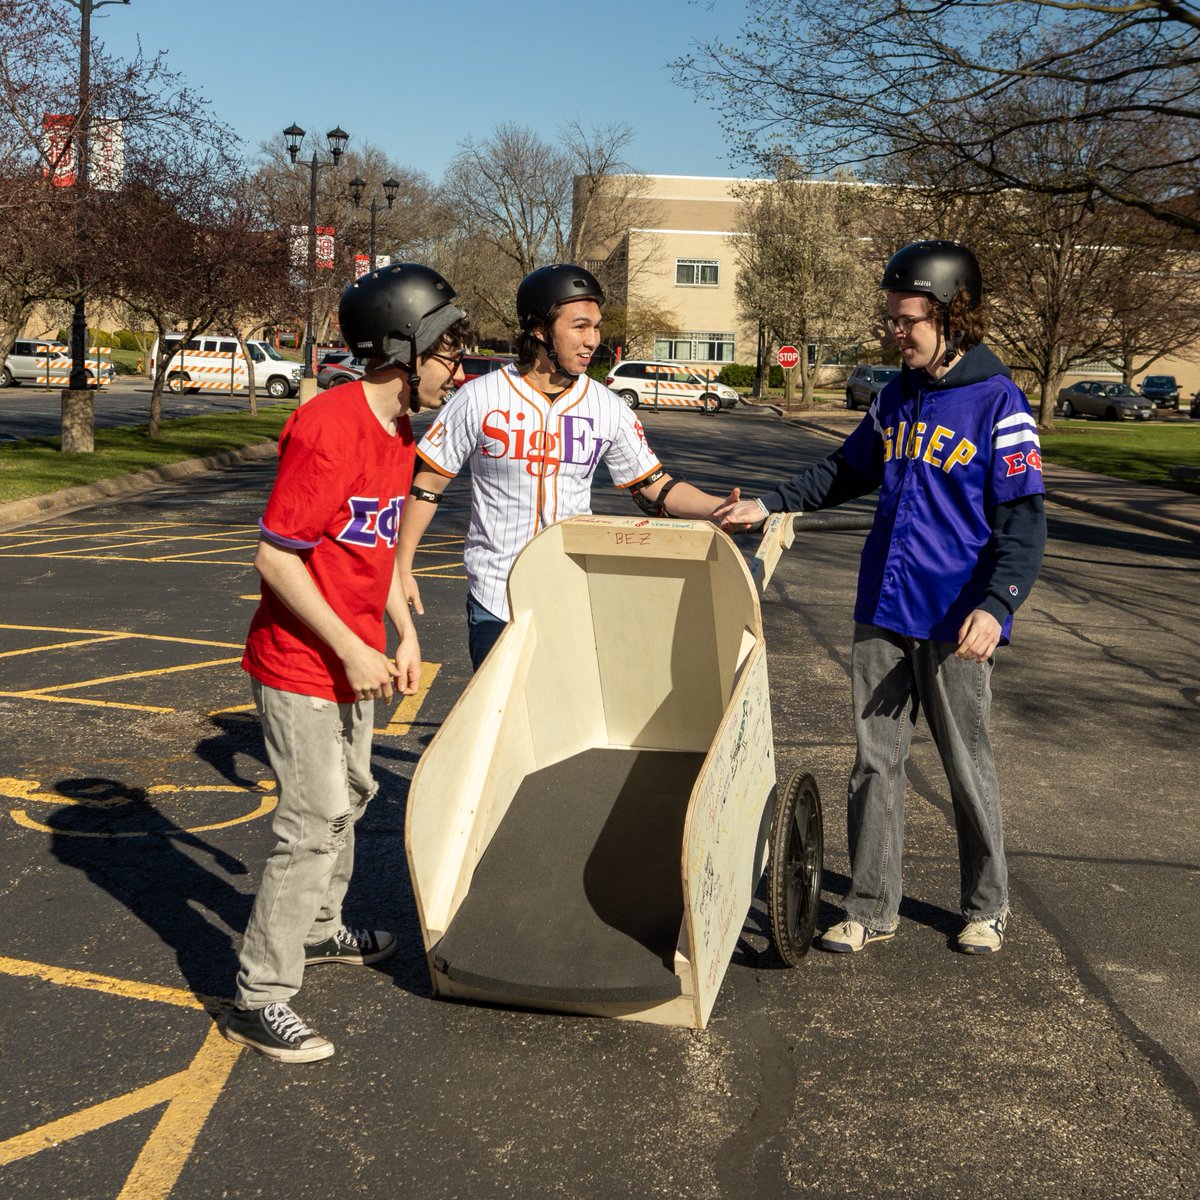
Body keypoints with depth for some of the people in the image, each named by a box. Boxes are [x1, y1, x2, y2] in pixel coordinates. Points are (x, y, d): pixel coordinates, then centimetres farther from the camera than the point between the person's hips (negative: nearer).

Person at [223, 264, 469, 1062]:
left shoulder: (400, 432, 6)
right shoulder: (329, 429, -24)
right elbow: (275, 555, -24)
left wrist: (404, 636, 9)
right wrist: (350, 650, -22)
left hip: (355, 658, 9)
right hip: (302, 665, -9)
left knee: (348, 797, 22)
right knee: (316, 823, -5)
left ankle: (320, 929, 44)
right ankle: (260, 1002, 6)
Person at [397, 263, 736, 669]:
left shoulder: (607, 408, 0)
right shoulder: (478, 399, -7)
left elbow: (655, 487, 4)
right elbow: (427, 482, -1)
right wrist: (402, 569, -2)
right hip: (496, 598, -2)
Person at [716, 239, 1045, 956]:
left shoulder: (998, 403, -9)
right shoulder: (896, 398, 10)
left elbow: (1023, 519, -13)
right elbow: (850, 472, 24)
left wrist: (997, 604, -25)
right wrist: (771, 505, 14)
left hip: (954, 623, -5)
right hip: (882, 610, 6)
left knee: (967, 764, 8)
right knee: (876, 761, 8)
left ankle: (988, 907, 26)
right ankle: (872, 910, 17)